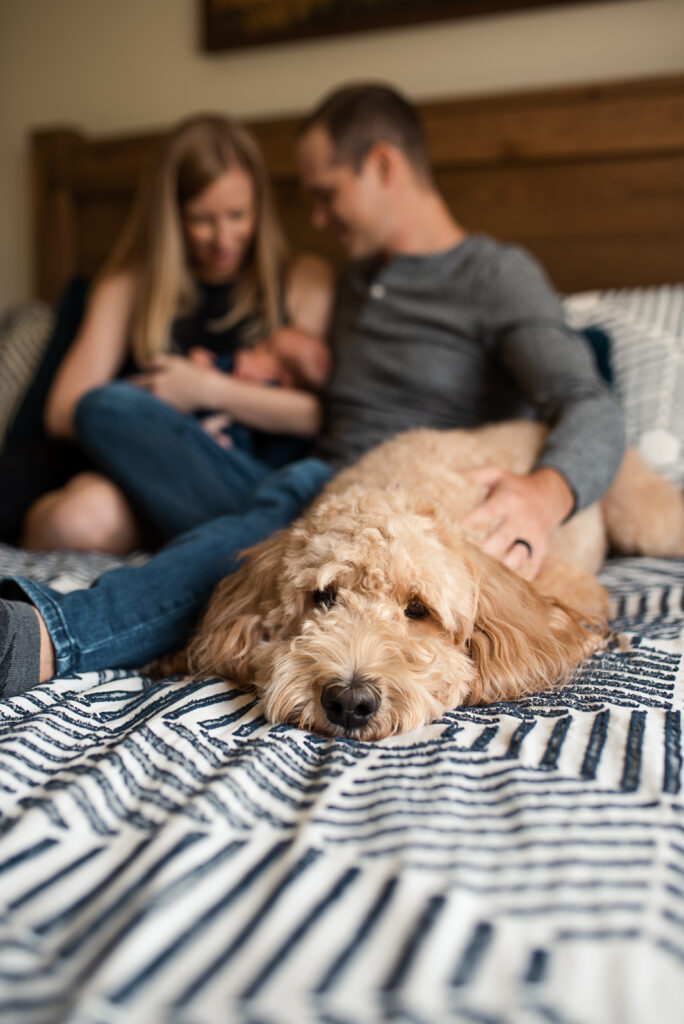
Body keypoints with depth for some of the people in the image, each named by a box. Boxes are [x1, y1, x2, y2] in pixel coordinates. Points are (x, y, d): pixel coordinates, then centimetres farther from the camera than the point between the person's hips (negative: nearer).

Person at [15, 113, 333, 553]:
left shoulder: (304, 280, 12)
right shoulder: (129, 286, 15)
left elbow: (324, 412, 0)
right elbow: (63, 413, 6)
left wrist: (210, 389, -4)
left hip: (253, 474, -1)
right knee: (77, 517, -33)